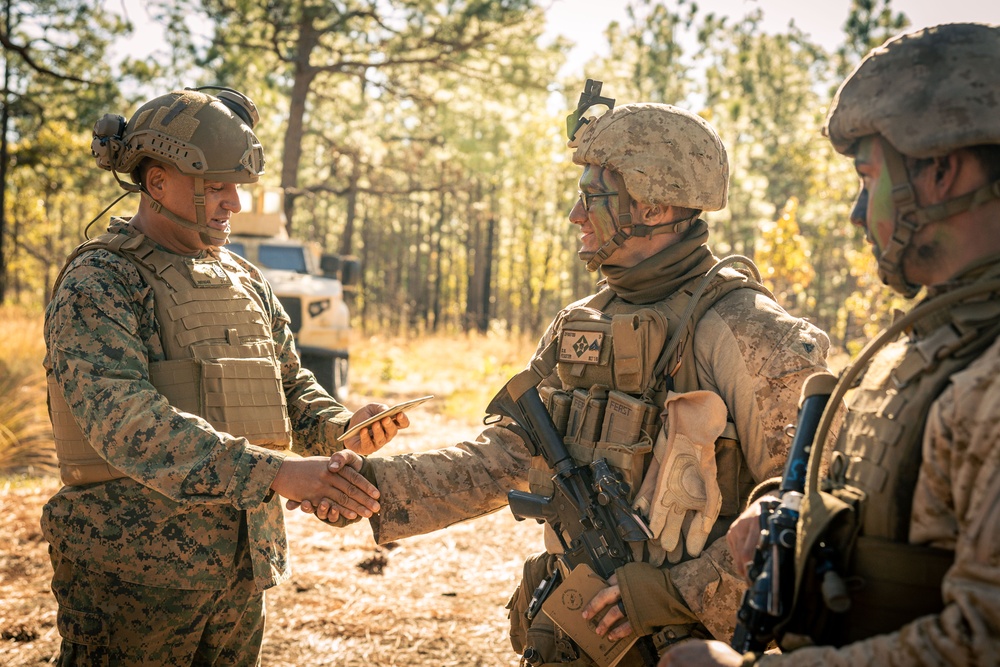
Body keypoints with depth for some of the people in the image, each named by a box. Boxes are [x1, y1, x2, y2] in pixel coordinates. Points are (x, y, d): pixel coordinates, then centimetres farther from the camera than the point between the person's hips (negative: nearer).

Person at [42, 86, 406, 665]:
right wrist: (272, 471, -35)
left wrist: (342, 428, -6)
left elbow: (291, 387, 18)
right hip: (133, 570, -6)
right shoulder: (98, 284, -11)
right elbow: (127, 422, -25)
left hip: (243, 565, 7)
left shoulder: (246, 282, 12)